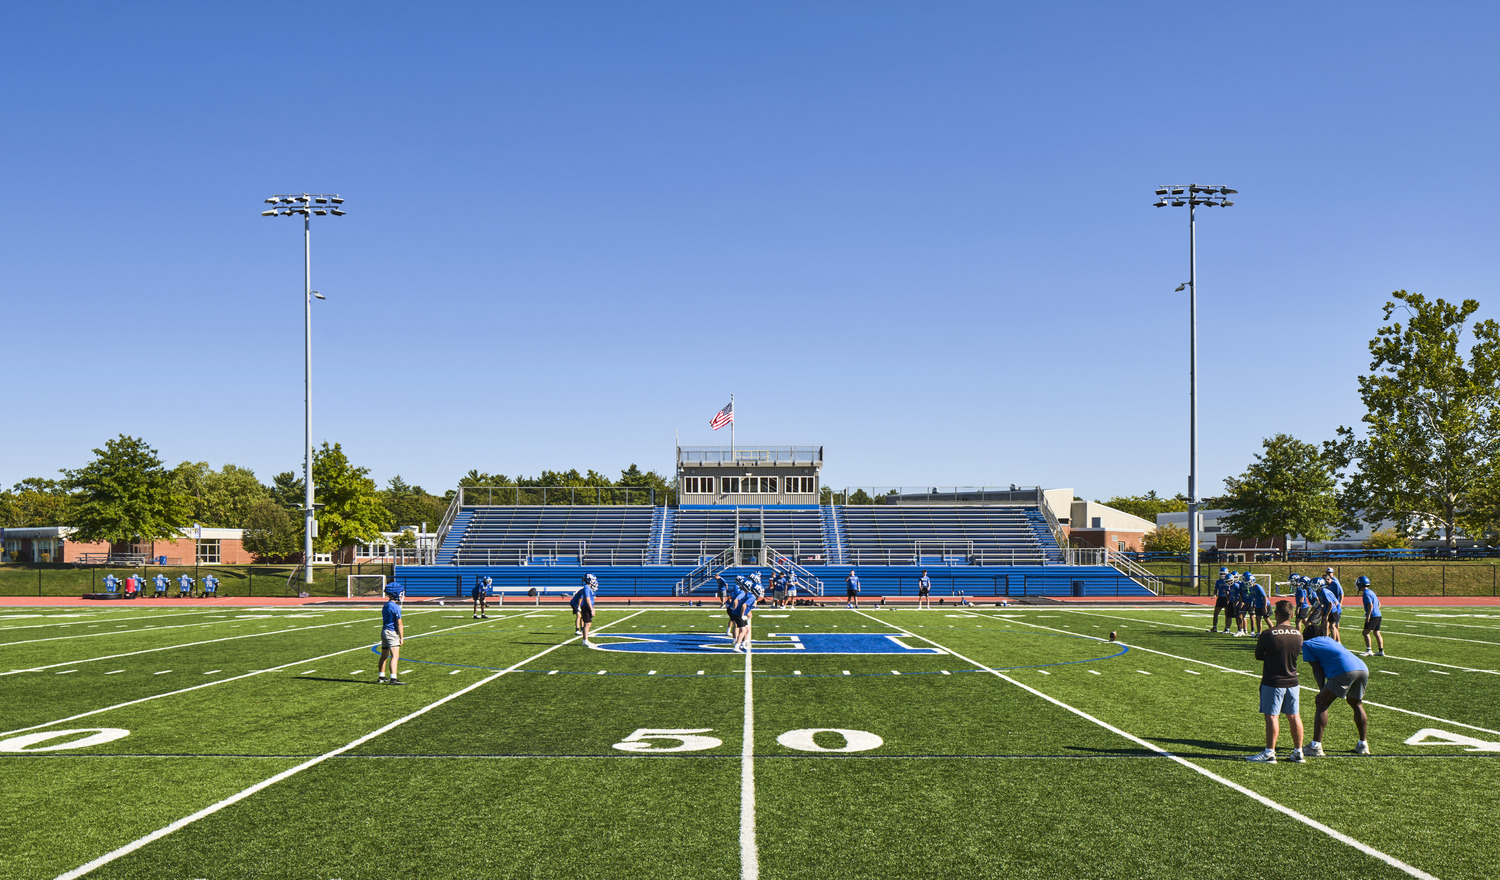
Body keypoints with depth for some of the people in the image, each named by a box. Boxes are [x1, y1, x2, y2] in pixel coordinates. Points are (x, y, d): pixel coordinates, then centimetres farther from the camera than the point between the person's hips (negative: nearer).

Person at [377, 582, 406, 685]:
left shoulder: (386, 605, 12)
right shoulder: (396, 607, -16)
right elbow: (399, 624, -15)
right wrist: (401, 637, -9)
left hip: (384, 631, 9)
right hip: (392, 632, -9)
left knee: (384, 656, 18)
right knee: (395, 656, -13)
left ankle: (381, 677, 26)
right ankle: (393, 678, -21)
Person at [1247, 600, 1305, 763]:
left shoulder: (1268, 634, -16)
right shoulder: (1298, 635, 0)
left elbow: (1258, 656, -3)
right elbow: (1297, 654, 14)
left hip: (1272, 682, -5)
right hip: (1292, 681, 5)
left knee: (1272, 716, -1)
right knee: (1294, 717, 12)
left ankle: (1269, 753, 2)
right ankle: (1298, 752, 19)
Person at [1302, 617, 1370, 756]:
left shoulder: (1307, 644, 16)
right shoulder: (1328, 639, 33)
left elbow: (1317, 669, 5)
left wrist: (1322, 691, 0)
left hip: (1344, 671, -7)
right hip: (1363, 668, 7)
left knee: (1322, 704, 1)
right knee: (1357, 705, 27)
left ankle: (1316, 746, -5)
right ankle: (1363, 744, 30)